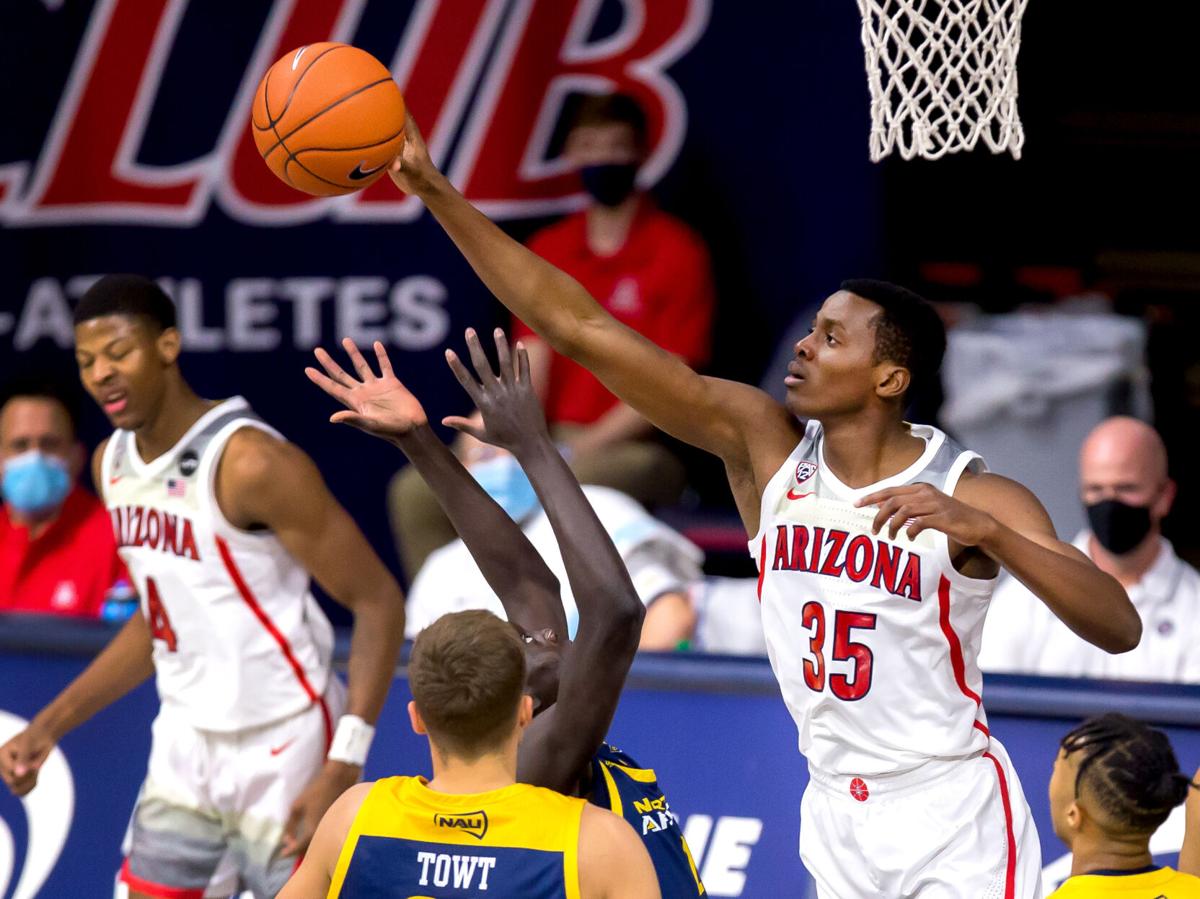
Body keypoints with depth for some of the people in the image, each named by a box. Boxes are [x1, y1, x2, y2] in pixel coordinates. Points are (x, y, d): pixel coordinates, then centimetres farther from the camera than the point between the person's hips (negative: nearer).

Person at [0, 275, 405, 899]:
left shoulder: (250, 463, -20)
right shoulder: (112, 464, 5)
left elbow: (378, 603, -18)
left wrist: (344, 766, -26)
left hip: (283, 750, -8)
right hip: (186, 747, 8)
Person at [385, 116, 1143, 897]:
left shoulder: (975, 498, -14)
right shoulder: (762, 441, -4)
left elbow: (1121, 629, -25)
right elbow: (576, 325, -7)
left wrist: (983, 531, -37)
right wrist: (435, 190, -12)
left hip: (957, 829, -4)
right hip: (838, 821, 4)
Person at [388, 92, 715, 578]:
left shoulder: (677, 252, -3)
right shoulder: (549, 250, 13)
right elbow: (532, 361, 7)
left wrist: (583, 447, -19)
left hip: (637, 448, -6)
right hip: (551, 441, 6)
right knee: (416, 493, -11)